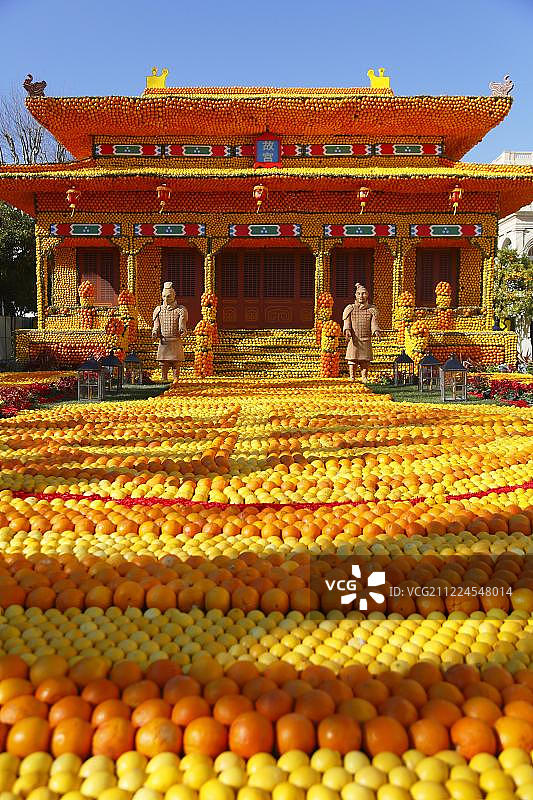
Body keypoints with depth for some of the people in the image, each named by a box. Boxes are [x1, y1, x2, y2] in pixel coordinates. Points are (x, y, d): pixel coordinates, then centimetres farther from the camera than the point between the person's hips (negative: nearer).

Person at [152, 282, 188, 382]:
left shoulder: (180, 310, 4)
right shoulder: (158, 310, 12)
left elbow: (182, 325, -6)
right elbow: (156, 326, 7)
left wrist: (182, 331, -29)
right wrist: (155, 333, -14)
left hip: (176, 342, -2)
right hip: (163, 342, 2)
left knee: (176, 364, -2)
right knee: (163, 365, 5)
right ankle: (164, 381, 14)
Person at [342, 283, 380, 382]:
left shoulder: (372, 309, 10)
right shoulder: (350, 309, 9)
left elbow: (374, 323, 0)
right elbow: (346, 322, -2)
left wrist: (376, 331, -21)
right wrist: (347, 330, -22)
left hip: (366, 340, 1)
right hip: (353, 339, -1)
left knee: (365, 360, 1)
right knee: (352, 359, -4)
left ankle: (364, 377, 12)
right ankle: (352, 377, 5)